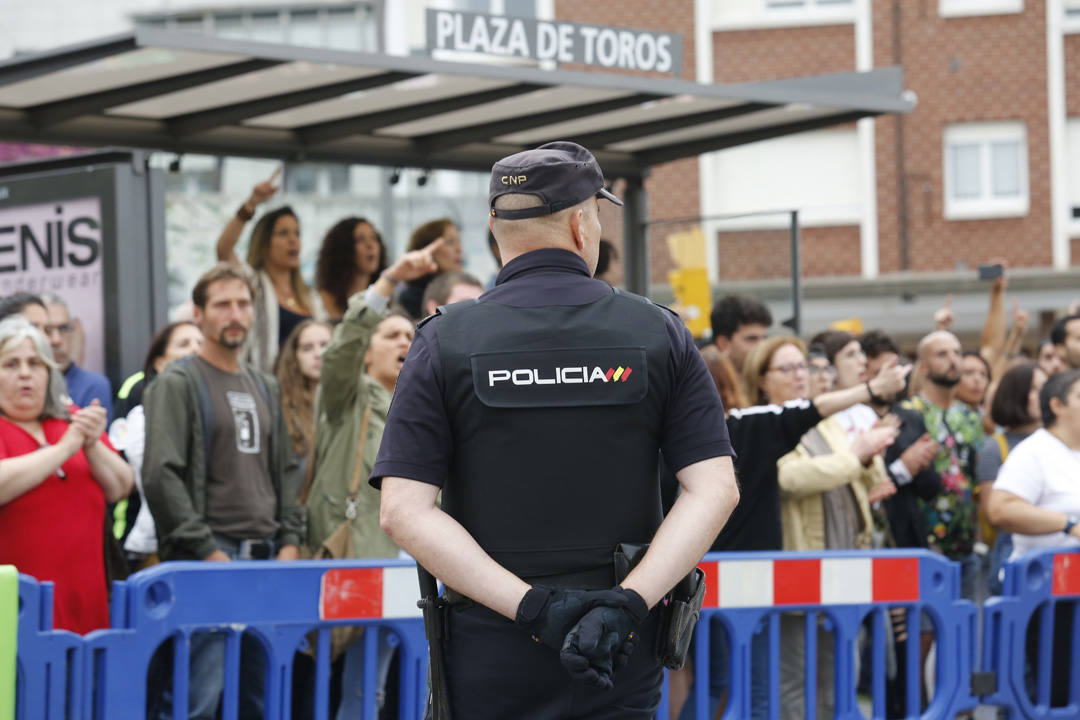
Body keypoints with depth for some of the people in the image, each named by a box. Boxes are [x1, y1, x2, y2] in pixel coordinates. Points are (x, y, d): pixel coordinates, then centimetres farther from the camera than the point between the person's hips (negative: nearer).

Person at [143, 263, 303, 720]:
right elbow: (161, 475, -11)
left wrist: (290, 540, 7)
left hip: (266, 559, 7)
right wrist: (206, 550, -15)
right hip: (206, 560, -7)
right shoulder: (178, 384, -3)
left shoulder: (265, 388, 20)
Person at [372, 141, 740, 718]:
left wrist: (532, 604, -13)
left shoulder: (446, 340, 0)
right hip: (623, 660, 1)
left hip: (489, 667, 0)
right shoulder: (658, 333, 2)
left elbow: (402, 511, -10)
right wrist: (627, 603, -14)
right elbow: (716, 489, -7)